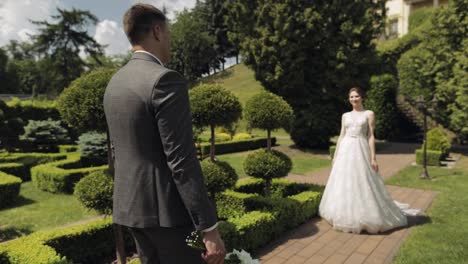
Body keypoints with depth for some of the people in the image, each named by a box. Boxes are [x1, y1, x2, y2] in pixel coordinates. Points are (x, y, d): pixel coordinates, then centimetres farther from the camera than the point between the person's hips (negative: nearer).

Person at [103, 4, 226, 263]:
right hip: (166, 208, -8)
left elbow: (117, 151, 14)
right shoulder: (165, 79, -19)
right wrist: (210, 228, -19)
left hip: (131, 206, 9)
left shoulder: (114, 83, 8)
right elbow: (181, 161, -24)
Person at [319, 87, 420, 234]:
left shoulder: (369, 114, 3)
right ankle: (347, 216, 19)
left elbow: (371, 136, -2)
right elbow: (341, 136, 13)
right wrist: (335, 155, 8)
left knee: (363, 184, -1)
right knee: (344, 184, 6)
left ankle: (364, 216, 13)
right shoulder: (345, 116, 12)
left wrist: (373, 158, -8)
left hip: (361, 150, -3)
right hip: (345, 151, 4)